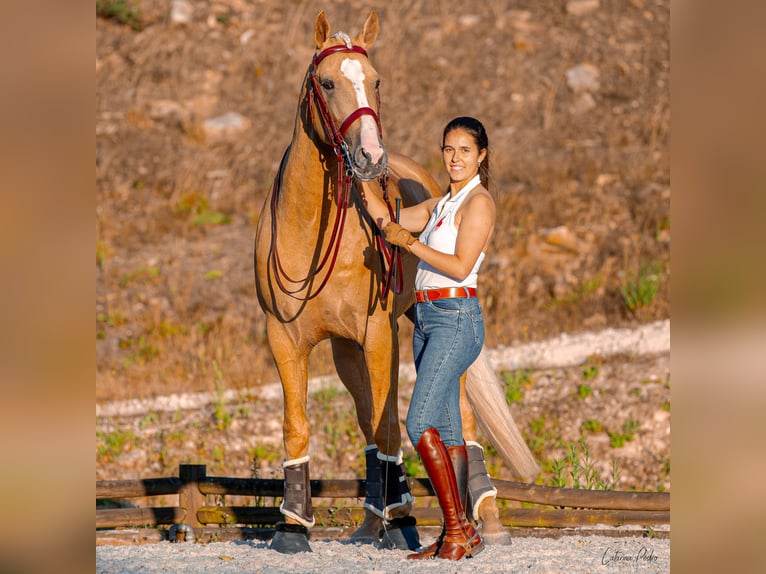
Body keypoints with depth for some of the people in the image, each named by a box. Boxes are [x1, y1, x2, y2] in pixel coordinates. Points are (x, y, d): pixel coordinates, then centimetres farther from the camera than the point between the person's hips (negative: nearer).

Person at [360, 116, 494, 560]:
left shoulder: (479, 202, -8)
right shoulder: (442, 204, 19)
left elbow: (461, 266, -16)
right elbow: (387, 219, 20)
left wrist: (411, 242, -15)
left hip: (456, 319, -9)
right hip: (429, 320, 9)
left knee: (420, 423, -17)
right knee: (447, 432, 7)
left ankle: (459, 530, -16)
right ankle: (458, 536, 7)